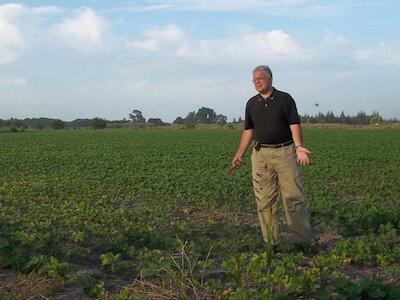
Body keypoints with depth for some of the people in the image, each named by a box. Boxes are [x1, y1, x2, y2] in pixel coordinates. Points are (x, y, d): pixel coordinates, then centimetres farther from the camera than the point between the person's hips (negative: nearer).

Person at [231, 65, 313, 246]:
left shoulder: (285, 99, 0)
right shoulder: (251, 104, 12)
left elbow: (295, 125, -7)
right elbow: (248, 131, 16)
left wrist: (299, 146, -22)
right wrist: (239, 155, 12)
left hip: (285, 152, -3)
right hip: (261, 154, 4)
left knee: (293, 197, -6)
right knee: (265, 200, 3)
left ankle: (301, 238, -3)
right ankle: (271, 241, 9)